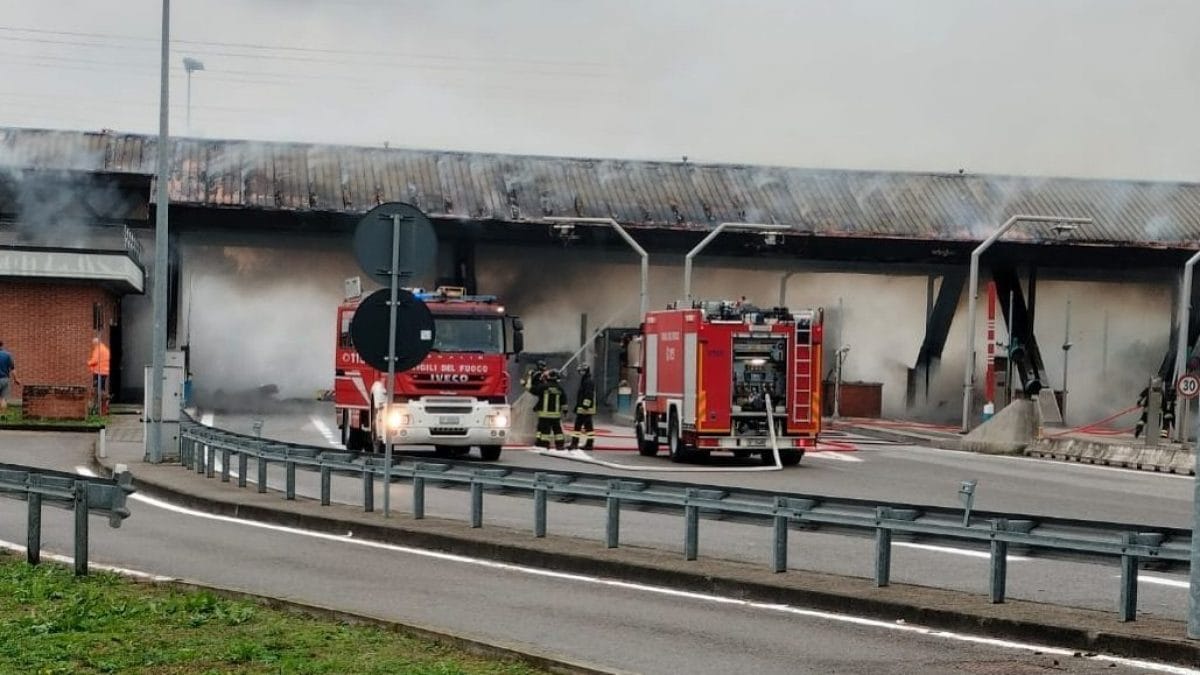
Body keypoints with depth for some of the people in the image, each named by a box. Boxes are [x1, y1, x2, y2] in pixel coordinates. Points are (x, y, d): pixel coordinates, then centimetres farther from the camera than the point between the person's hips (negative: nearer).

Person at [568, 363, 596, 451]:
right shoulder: (583, 381, 21)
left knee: (588, 426, -8)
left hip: (587, 408, -11)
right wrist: (577, 406, 29)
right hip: (581, 408, 11)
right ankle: (574, 443, 13)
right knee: (577, 425, 11)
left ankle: (589, 444, -8)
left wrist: (586, 405, -27)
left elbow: (589, 394, -23)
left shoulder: (589, 381, -13)